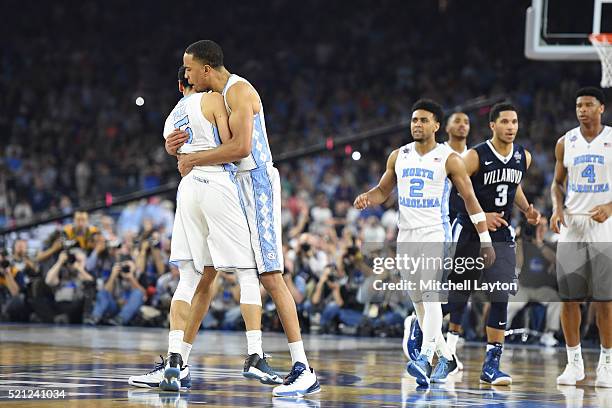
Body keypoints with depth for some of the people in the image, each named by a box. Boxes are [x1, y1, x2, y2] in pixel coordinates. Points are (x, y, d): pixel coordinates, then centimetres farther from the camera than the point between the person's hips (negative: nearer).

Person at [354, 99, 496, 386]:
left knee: (431, 295, -21)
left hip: (435, 234, -6)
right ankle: (446, 357, 23)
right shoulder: (399, 156, 10)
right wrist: (367, 198, -5)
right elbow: (383, 190, 19)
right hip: (406, 234, 6)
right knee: (418, 302, 9)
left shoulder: (449, 159, -4)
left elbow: (470, 200, -2)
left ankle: (424, 359, -32)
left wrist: (485, 240, -6)